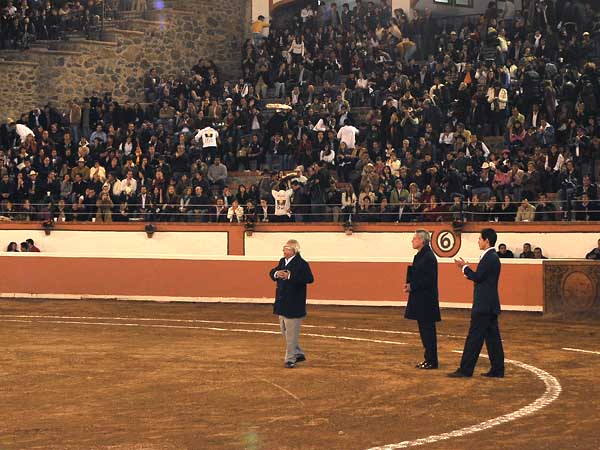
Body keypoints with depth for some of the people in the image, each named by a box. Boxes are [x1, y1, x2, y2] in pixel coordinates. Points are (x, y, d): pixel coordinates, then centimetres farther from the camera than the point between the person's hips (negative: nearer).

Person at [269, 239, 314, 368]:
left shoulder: (301, 264, -15)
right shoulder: (282, 261, 10)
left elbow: (309, 279, -26)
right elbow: (272, 272, 15)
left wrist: (290, 276, -33)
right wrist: (276, 273, -10)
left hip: (294, 305, -9)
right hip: (282, 304, 9)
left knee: (291, 332, -3)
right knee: (285, 331, 17)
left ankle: (290, 359, 7)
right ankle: (298, 354, 29)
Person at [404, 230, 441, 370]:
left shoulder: (428, 257, -17)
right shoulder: (420, 256, 14)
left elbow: (429, 280, -21)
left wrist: (412, 287, -16)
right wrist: (410, 284, 3)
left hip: (426, 300, -10)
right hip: (420, 299, 10)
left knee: (428, 330, -4)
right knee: (424, 330, 13)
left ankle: (432, 361, 1)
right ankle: (428, 358, 19)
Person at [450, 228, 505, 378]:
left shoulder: (489, 258, -16)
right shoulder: (492, 257, 15)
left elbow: (477, 277, -19)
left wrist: (465, 267, -5)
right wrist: (466, 270, 11)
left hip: (484, 306, -10)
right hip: (490, 305, 10)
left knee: (474, 337, -6)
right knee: (492, 337, 11)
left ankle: (465, 370, -4)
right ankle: (497, 370, 13)